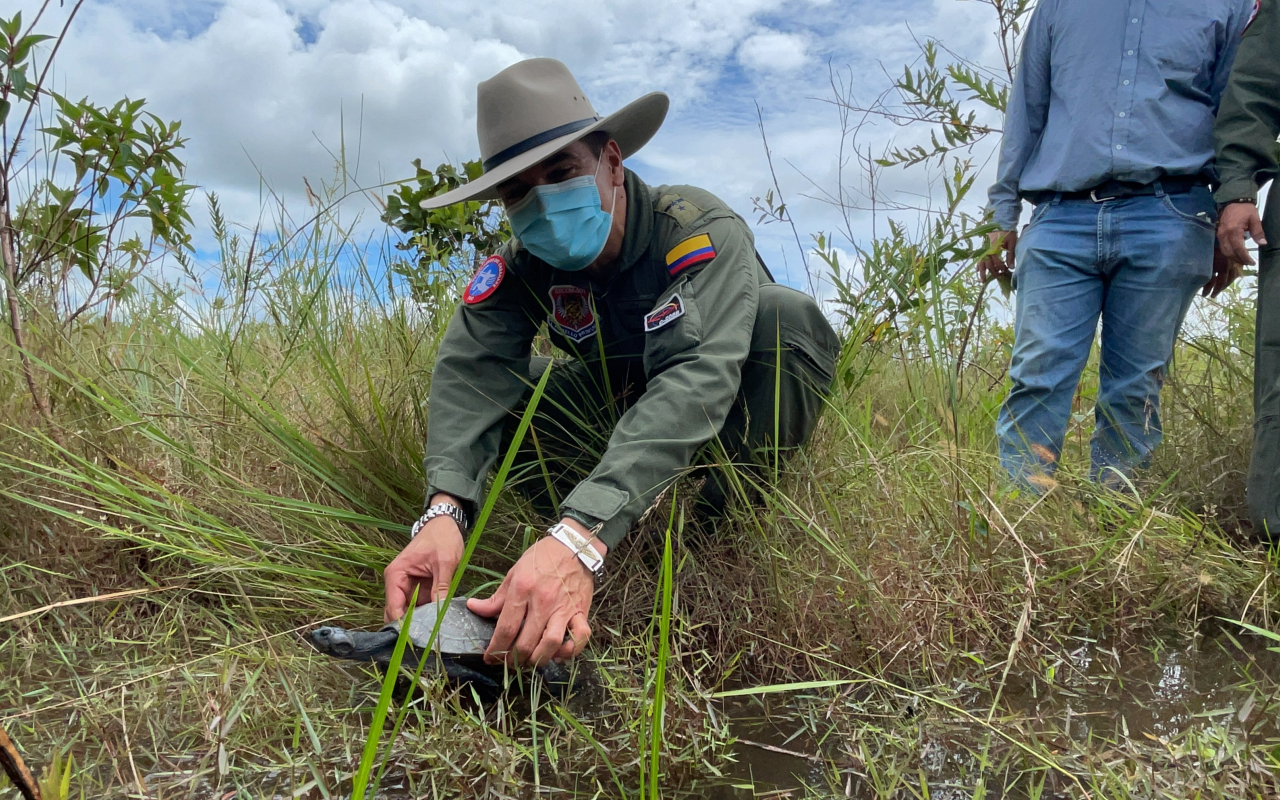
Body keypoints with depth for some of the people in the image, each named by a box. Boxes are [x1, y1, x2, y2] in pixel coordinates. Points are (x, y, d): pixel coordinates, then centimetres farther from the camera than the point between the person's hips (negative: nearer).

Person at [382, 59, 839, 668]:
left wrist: (581, 536, -62)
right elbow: (471, 365, -31)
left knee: (784, 314, -34)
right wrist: (445, 509, -52)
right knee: (506, 401, -21)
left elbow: (696, 380, -48)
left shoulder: (702, 229, -32)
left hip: (747, 419, -3)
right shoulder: (527, 263, -15)